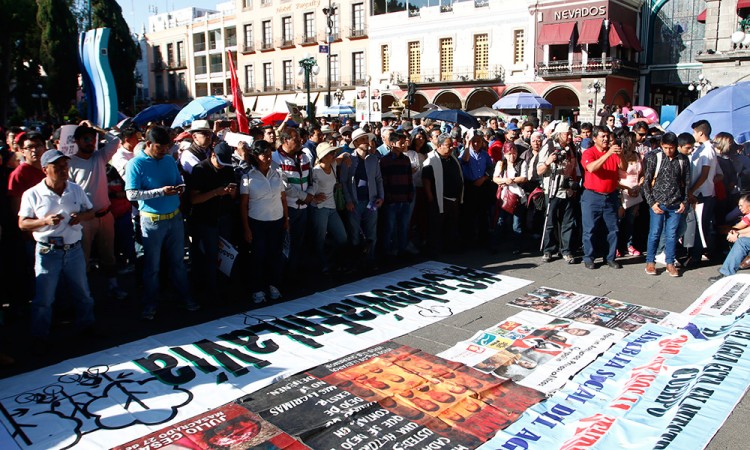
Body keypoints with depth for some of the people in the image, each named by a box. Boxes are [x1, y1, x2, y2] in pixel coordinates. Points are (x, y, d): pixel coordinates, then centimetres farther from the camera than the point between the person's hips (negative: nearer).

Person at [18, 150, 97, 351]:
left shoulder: (76, 190, 4)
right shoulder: (32, 194, -6)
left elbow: (91, 212, 12)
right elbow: (22, 223, -4)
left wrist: (81, 216, -11)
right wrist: (45, 221, -21)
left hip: (74, 250, 3)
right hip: (47, 252, -3)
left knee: (82, 293, 15)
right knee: (43, 299, 4)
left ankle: (88, 327, 34)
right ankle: (40, 338, 19)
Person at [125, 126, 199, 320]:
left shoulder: (169, 161, 7)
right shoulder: (136, 164, -9)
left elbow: (179, 182, 17)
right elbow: (131, 194, -16)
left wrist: (180, 188, -8)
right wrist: (161, 191, -24)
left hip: (175, 217, 4)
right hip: (152, 221, -4)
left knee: (178, 261, 14)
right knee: (152, 265, 7)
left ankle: (185, 296, 27)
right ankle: (150, 304, 21)